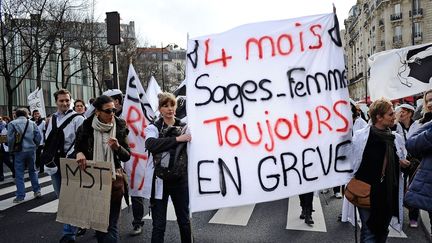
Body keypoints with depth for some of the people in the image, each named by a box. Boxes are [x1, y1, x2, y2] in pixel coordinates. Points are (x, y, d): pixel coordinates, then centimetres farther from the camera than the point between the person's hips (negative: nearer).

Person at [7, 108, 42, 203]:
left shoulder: (12, 124, -4)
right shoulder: (32, 123, 3)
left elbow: (10, 138, -8)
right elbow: (38, 136, -1)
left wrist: (12, 149, 6)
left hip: (19, 151, -2)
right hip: (31, 150, 3)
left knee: (19, 174, 4)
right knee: (32, 171, 16)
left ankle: (20, 196, 6)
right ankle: (37, 191, 16)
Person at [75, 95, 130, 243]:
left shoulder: (120, 128, -5)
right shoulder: (87, 127, -5)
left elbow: (127, 157, -2)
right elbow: (78, 146, 9)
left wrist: (117, 147, -21)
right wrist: (79, 153, -13)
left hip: (114, 179, -1)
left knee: (111, 223, -3)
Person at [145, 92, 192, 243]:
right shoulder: (153, 128, -3)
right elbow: (151, 144, -24)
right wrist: (177, 139, -30)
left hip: (180, 178, 2)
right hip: (159, 179, -2)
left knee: (184, 220, 15)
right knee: (159, 224, 6)